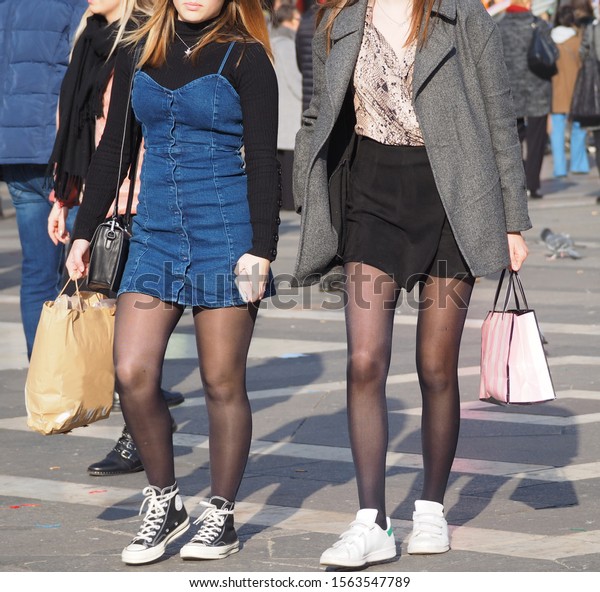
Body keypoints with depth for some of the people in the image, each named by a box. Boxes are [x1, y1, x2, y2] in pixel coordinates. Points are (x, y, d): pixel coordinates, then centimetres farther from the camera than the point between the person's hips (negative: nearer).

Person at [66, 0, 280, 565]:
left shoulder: (245, 58, -2)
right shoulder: (137, 54, 11)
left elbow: (263, 162, -5)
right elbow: (113, 149, 16)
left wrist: (261, 249, -12)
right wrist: (83, 231, 14)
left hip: (224, 234, -4)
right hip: (155, 234, 4)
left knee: (222, 382, 2)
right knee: (132, 373, -6)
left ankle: (221, 514, 16)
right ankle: (164, 502, 13)